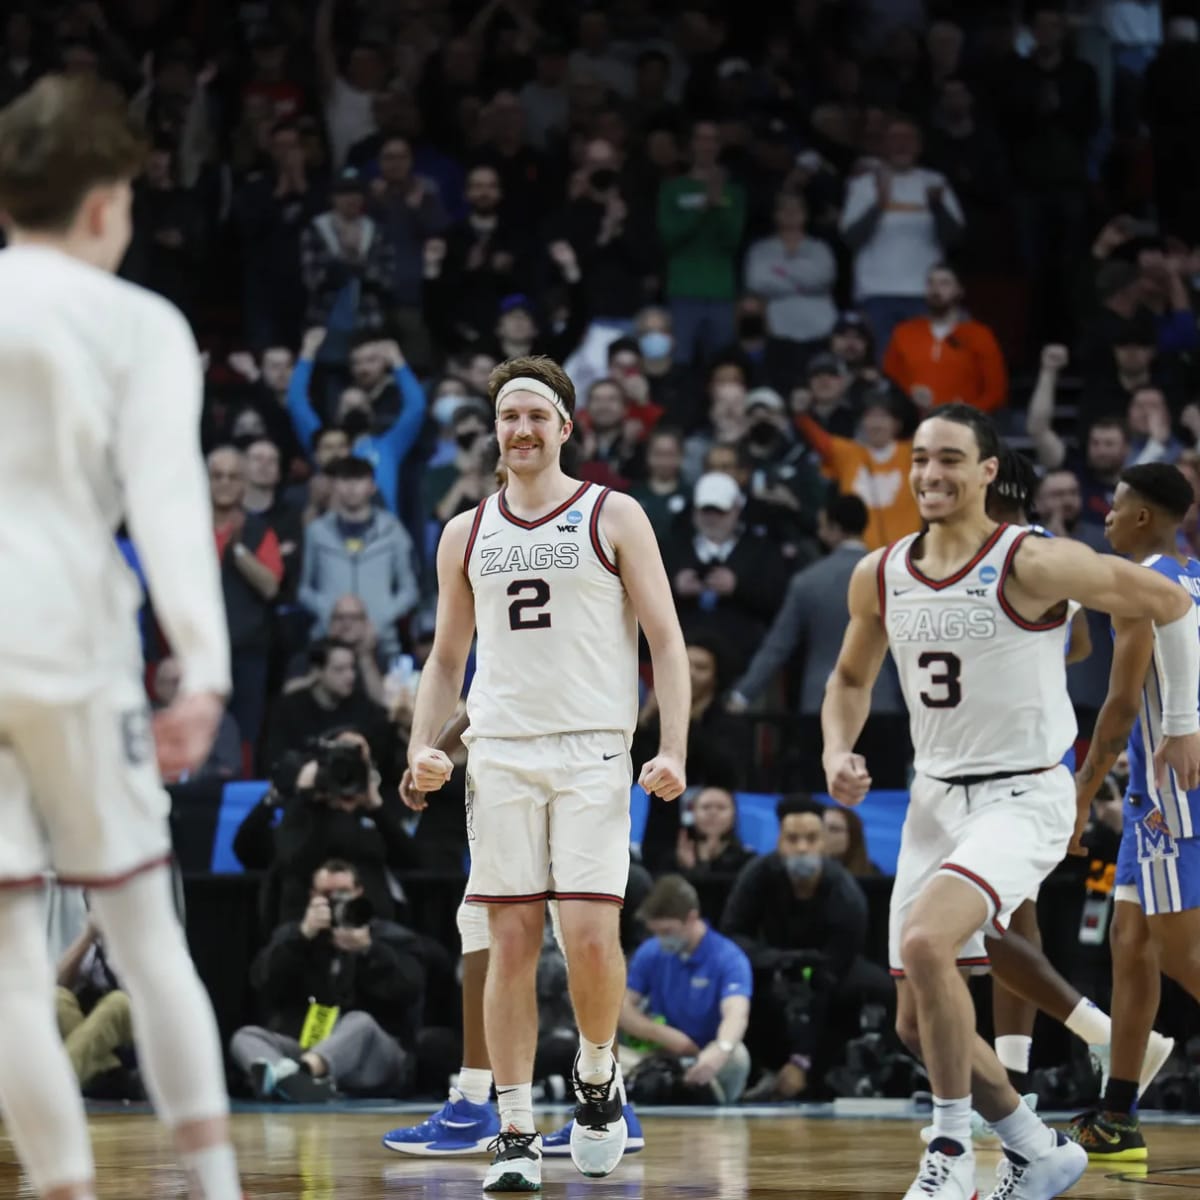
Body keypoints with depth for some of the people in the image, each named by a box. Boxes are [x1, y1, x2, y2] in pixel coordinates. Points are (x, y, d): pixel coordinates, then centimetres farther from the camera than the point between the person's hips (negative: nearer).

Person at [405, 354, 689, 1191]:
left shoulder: (614, 518, 3)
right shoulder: (466, 535, 13)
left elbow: (666, 642, 0)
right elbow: (447, 658, 19)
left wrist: (674, 749, -11)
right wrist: (423, 746, 3)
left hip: (592, 751, -3)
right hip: (499, 751, 3)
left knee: (591, 935, -12)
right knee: (512, 941, 0)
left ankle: (598, 1074, 16)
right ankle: (517, 1135, 2)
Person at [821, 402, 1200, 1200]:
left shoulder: (1032, 565, -16)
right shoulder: (879, 578, 2)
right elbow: (852, 678, 20)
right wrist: (837, 753, 0)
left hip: (1023, 798, -7)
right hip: (935, 801, 7)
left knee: (925, 943, -30)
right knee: (918, 1023, 8)